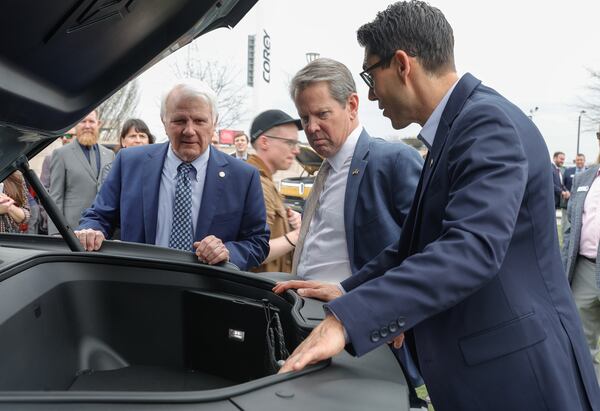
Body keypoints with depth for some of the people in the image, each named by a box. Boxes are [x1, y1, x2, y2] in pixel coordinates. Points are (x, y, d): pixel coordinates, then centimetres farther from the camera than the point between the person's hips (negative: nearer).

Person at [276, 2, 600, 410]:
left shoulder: (488, 122, -19)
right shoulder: (456, 126, 11)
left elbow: (472, 248, -32)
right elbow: (421, 239, 16)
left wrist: (348, 319, -35)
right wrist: (349, 291, 9)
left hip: (516, 375, -9)